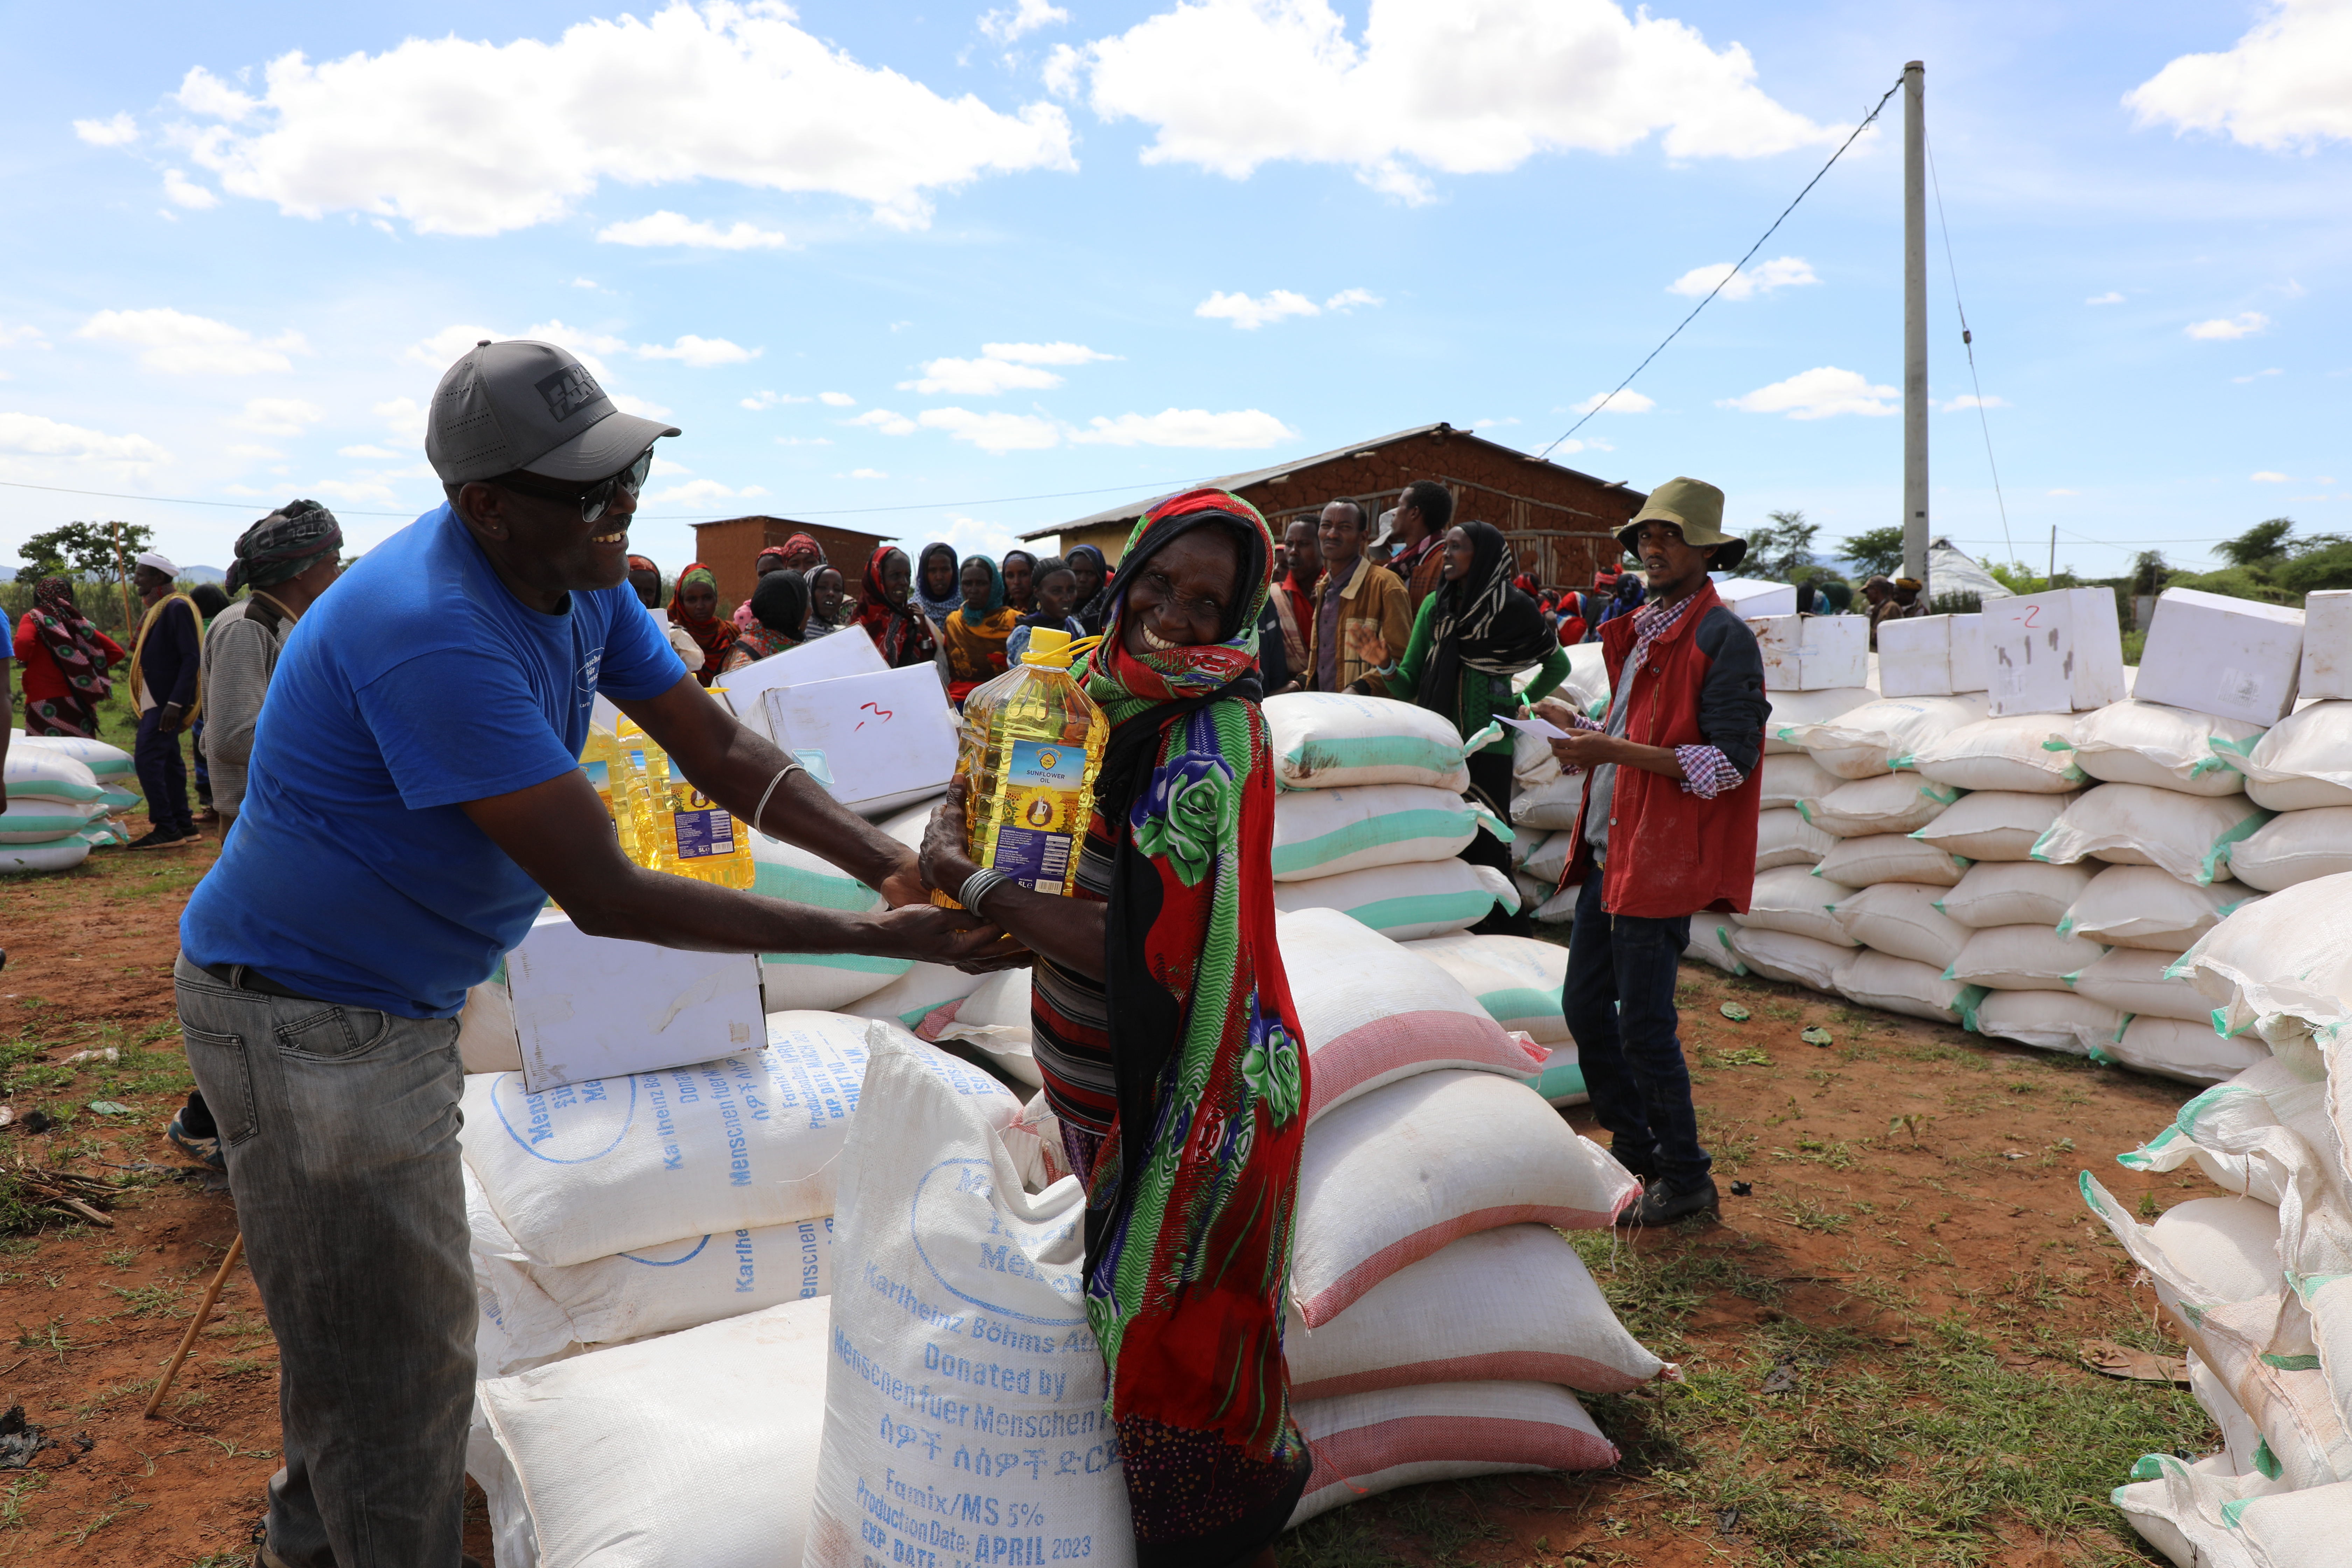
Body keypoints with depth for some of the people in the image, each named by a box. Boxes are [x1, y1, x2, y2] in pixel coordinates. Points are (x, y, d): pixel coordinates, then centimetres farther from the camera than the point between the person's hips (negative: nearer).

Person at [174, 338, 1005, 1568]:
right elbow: (603, 897, -35)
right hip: (306, 1015, -9)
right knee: (401, 1361, 4)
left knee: (357, 1315, 28)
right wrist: (872, 939, -34)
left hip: (396, 997, 10)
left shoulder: (583, 583, -5)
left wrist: (886, 863, -18)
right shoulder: (431, 634, -35)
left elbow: (720, 751, -2)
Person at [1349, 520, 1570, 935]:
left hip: (1486, 747, -4)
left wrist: (1521, 702, 7)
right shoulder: (1435, 606, 9)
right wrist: (1383, 664, -11)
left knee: (1482, 844, -5)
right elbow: (1410, 686, 7)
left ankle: (1499, 935, 5)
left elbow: (1559, 665, 13)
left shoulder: (1513, 606, -2)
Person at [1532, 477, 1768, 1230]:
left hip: (1662, 862, -9)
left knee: (1643, 1025, -1)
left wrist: (1613, 750, -23)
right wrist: (1582, 728, 16)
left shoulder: (1722, 637, -11)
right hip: (1610, 854, 9)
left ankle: (1684, 1179, 18)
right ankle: (1637, 1154, 29)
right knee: (1584, 1007, 13)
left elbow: (1729, 762, -19)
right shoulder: (1640, 631, 16)